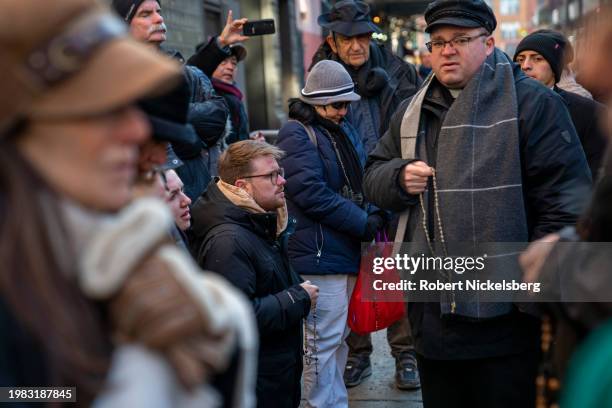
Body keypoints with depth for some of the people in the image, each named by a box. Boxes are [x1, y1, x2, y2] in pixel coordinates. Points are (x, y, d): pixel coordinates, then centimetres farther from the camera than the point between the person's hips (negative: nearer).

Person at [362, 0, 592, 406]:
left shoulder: (531, 103, -7)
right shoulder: (412, 112, 14)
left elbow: (566, 201, -12)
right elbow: (374, 176, 20)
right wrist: (400, 177, -4)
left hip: (505, 322, -6)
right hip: (432, 316, 6)